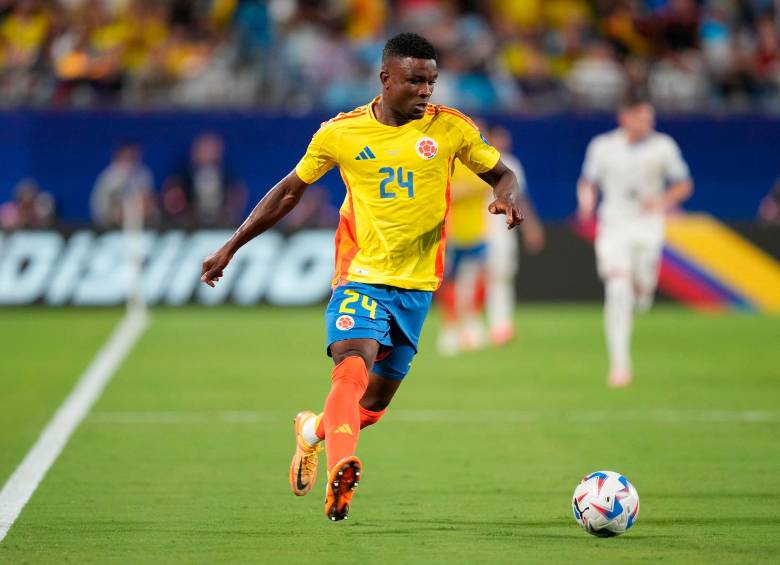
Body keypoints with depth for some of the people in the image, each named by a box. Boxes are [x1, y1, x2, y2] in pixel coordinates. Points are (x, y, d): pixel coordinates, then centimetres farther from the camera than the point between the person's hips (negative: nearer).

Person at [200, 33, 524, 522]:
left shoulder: (451, 128, -2)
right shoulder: (341, 132, -1)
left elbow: (502, 175, 9)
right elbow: (289, 191, 10)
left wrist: (505, 198, -16)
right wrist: (231, 247, 9)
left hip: (417, 284, 2)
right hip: (360, 275, -2)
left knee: (375, 404, 9)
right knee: (352, 369, -29)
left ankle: (312, 432, 39)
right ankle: (341, 473, -43)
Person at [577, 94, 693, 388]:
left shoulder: (663, 147, 0)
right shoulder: (602, 146, 1)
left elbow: (684, 185, 6)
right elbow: (588, 182, 12)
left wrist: (663, 201, -13)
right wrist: (586, 201, -10)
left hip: (648, 226, 1)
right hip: (613, 224, -1)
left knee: (642, 290, -5)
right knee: (617, 292, -15)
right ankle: (619, 364, -13)